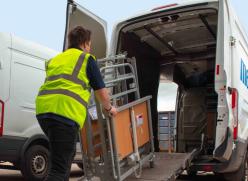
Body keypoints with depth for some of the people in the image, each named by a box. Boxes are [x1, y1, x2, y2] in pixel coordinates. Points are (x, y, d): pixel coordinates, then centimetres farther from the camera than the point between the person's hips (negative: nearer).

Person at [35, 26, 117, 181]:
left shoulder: (55, 59, 28)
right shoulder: (87, 59, 11)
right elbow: (101, 92, 14)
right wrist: (109, 108, 33)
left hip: (43, 109, 7)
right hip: (66, 112, -6)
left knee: (67, 152, 28)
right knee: (59, 168, -6)